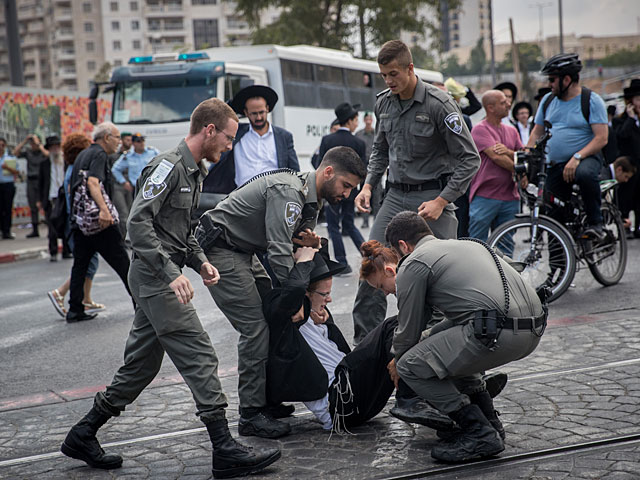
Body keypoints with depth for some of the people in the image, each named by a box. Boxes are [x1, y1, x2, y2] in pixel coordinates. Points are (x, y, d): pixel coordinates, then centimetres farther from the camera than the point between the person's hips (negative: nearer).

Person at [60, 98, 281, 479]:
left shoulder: (194, 172, 17)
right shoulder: (169, 165, -14)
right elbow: (138, 222, -22)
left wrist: (200, 262, 8)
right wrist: (171, 272, -28)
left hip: (163, 278, 10)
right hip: (155, 277, -10)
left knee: (143, 364, 13)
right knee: (200, 357, -10)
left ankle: (83, 436, 23)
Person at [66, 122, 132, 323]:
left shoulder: (82, 155, 20)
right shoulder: (99, 154, -9)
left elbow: (71, 188, 27)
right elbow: (93, 182, -26)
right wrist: (104, 209, -38)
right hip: (99, 221, -9)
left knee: (80, 264, 9)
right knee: (122, 262, 0)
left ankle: (75, 310, 7)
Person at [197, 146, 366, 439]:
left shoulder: (309, 199, 8)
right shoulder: (288, 191, -24)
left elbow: (292, 248, 12)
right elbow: (279, 253, -29)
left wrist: (309, 243, -10)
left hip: (243, 250, 10)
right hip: (219, 249, -10)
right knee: (255, 328, -13)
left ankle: (264, 397, 17)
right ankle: (251, 415, -7)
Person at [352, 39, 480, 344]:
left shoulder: (439, 104, -13)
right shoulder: (383, 103, 7)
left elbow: (469, 159, -12)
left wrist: (441, 201, -18)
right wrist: (368, 185, 6)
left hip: (432, 196, -5)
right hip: (396, 196, 6)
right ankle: (364, 345, 10)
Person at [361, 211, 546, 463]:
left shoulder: (412, 265, 4)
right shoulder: (465, 244, 29)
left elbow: (408, 331, 10)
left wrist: (397, 362, 31)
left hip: (500, 333, -9)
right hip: (535, 326, 9)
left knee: (411, 366, 2)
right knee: (441, 336, 30)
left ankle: (480, 435, 0)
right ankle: (488, 421, 27)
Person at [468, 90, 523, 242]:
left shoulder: (512, 131, 17)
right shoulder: (480, 129, -4)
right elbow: (496, 156, -15)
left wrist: (509, 152, -11)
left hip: (510, 197, 6)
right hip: (485, 196, -6)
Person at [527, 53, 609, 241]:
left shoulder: (592, 100, -5)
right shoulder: (548, 100, 11)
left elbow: (601, 138, -13)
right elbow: (536, 133, 16)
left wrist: (576, 157, -25)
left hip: (586, 158, -5)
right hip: (555, 165, 5)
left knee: (585, 174, -39)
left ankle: (595, 223, -23)